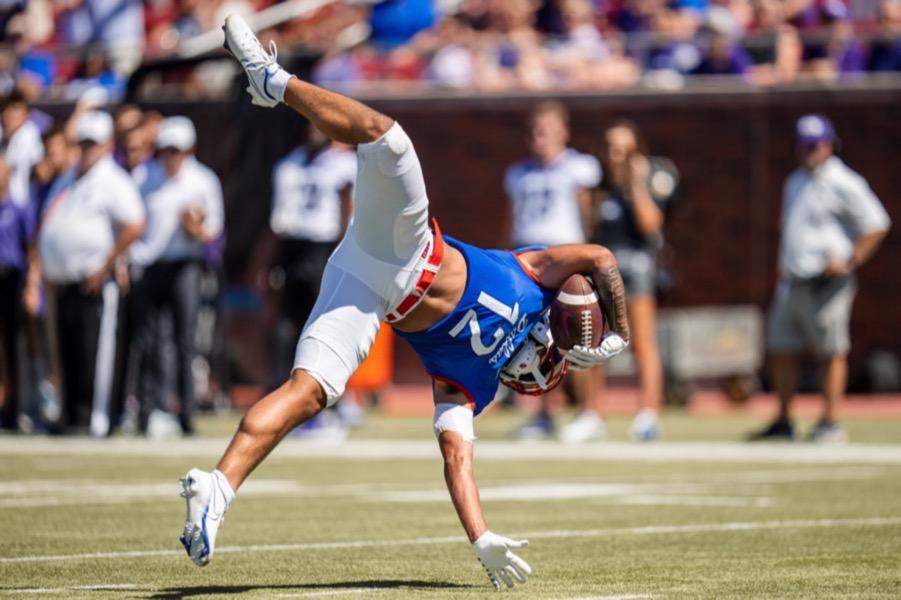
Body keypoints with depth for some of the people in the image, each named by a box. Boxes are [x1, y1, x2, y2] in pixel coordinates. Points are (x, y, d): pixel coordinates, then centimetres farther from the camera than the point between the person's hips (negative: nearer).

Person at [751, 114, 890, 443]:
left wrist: (849, 262, -17)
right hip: (791, 281, 8)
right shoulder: (795, 182, 17)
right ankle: (783, 422, 14)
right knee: (780, 350, 7)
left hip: (826, 282, -8)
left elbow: (877, 225, -13)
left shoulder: (843, 184, -8)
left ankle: (830, 422, 1)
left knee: (831, 352, -3)